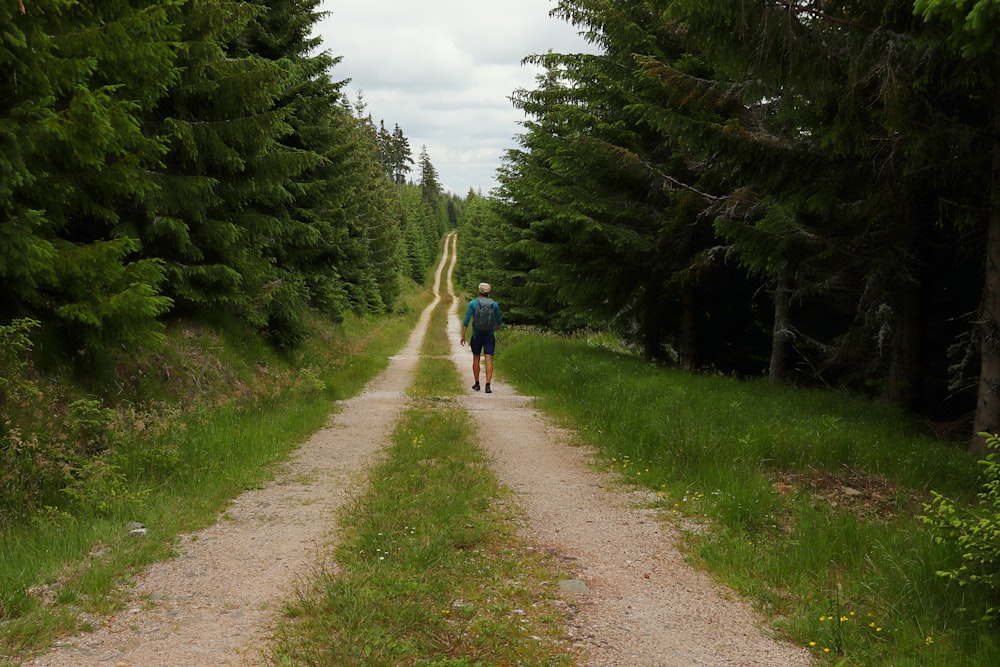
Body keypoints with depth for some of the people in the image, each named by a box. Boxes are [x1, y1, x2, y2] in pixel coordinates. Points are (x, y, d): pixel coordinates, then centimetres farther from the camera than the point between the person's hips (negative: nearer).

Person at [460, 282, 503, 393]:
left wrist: (463, 336, -7)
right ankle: (488, 386, -13)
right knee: (489, 360, -2)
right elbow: (499, 321, 6)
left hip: (476, 336, 0)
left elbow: (466, 320, -11)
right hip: (490, 336, 0)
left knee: (476, 359, 17)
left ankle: (477, 384, 24)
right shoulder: (494, 305, -4)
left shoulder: (473, 303, -7)